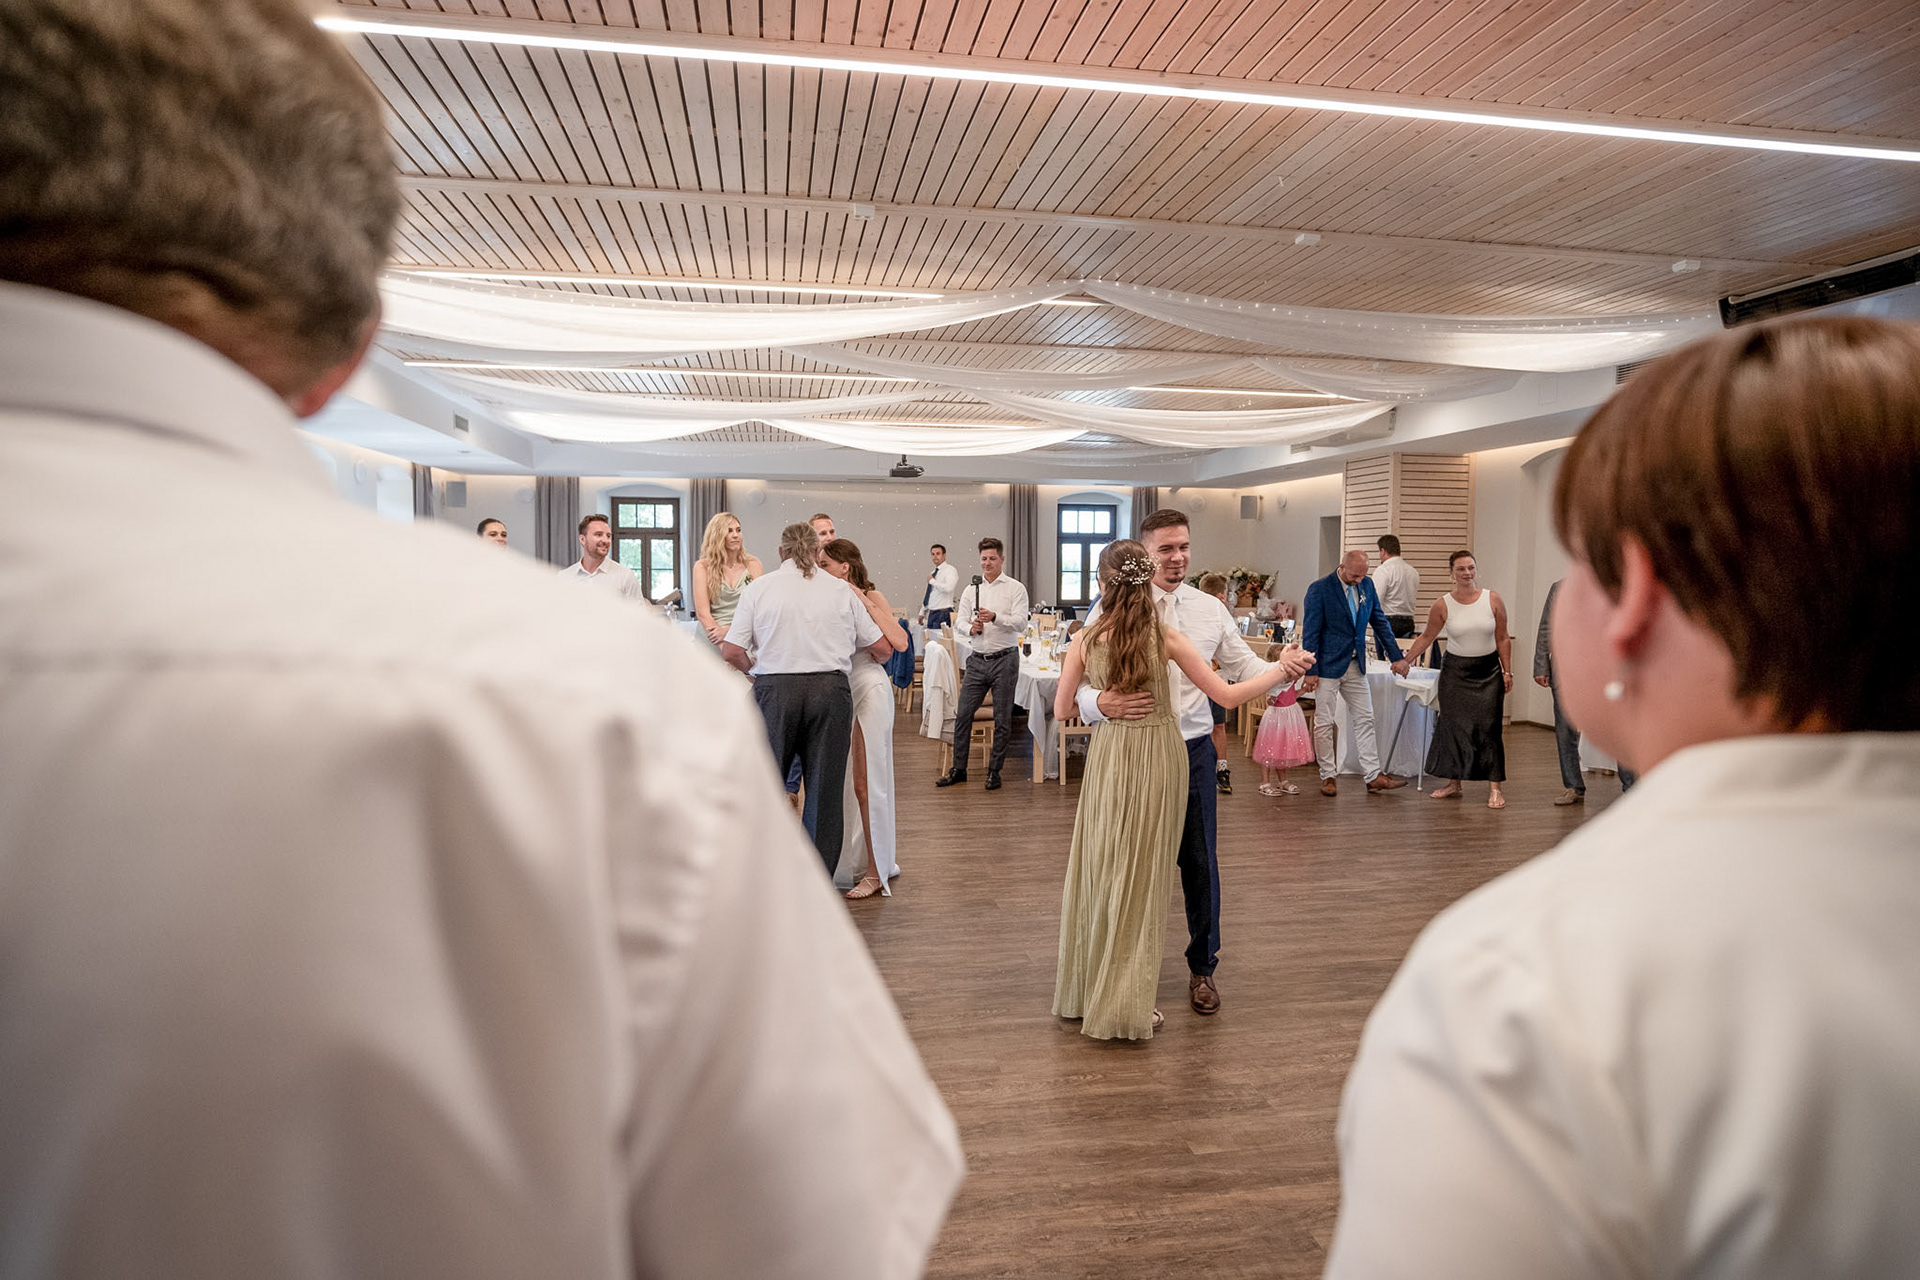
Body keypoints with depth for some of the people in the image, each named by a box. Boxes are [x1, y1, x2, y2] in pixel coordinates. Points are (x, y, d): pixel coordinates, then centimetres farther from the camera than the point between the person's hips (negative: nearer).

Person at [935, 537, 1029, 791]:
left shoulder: (1015, 589, -1)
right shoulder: (971, 590, 12)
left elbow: (1021, 623, -11)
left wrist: (994, 617, -27)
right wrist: (970, 628, -14)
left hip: (1005, 659, -4)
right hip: (978, 660, 4)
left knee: (1002, 720, 2)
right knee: (962, 714, 3)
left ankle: (994, 771, 14)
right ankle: (958, 769, 16)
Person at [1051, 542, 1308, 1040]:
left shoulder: (1084, 642, -7)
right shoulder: (1166, 639, -11)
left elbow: (1061, 711, 1)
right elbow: (1228, 696, -9)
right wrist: (1282, 668, 3)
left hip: (1108, 757, 2)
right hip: (1158, 759, -1)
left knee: (1100, 869, 15)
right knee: (1143, 877, 8)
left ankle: (1084, 991, 27)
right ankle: (1124, 1005, 15)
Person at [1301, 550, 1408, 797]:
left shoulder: (1366, 585, 4)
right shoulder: (1319, 588, -13)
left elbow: (1380, 622, 13)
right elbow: (1310, 632, -12)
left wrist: (1396, 656, 11)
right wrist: (1310, 671, -15)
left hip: (1356, 665, 6)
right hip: (1328, 666, -6)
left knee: (1365, 720, 7)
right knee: (1324, 723, 2)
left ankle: (1374, 776, 11)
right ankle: (1328, 776, 14)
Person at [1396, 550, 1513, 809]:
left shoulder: (1492, 599, -3)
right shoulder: (1443, 605, -4)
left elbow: (1503, 639, 2)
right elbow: (1426, 637, 8)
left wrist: (1507, 672, 1)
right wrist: (1405, 660, 5)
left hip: (1488, 671, -1)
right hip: (1455, 672, 1)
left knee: (1489, 727, -5)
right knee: (1453, 726, 3)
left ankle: (1495, 789, 0)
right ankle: (1454, 783, 16)